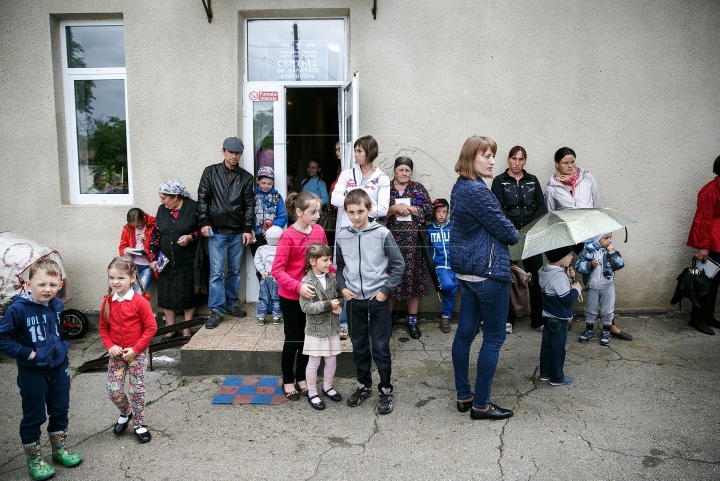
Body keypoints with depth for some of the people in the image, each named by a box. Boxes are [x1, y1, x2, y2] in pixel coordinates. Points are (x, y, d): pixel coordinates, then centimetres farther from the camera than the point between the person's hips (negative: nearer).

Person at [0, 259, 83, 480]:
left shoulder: (58, 305, -5)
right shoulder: (18, 309, -21)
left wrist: (63, 346, 1)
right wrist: (27, 353, -18)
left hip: (59, 370, 5)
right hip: (32, 374, -5)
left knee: (60, 412, 18)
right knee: (33, 417, 10)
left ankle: (59, 450, 37)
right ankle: (34, 460, 28)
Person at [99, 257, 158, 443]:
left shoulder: (140, 302, -16)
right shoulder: (107, 302, -2)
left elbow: (151, 327, -14)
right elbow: (103, 328, 7)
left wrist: (135, 349, -16)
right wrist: (110, 346, -8)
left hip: (138, 353, -4)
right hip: (116, 354, 4)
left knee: (137, 390, 3)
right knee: (113, 390, 2)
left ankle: (139, 424, 22)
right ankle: (125, 413, 33)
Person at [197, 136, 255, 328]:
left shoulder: (246, 177, 6)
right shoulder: (210, 172, 4)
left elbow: (249, 205, 4)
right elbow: (202, 198, 2)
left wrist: (248, 229, -3)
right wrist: (204, 222, -7)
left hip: (238, 232, 2)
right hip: (216, 231, -2)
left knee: (235, 271, 10)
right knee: (216, 272, -3)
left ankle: (231, 304, 24)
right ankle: (216, 310, 4)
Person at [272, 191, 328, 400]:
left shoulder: (319, 231, -3)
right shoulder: (288, 236, -18)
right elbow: (277, 270, -20)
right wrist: (298, 286, -31)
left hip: (312, 295, 5)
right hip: (291, 297, -5)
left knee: (307, 338, 16)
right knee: (293, 340, 9)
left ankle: (301, 378, 34)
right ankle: (288, 381, 29)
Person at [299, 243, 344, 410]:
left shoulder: (331, 278, 3)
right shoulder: (307, 282, -16)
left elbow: (339, 295, 16)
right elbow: (306, 307, -22)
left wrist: (339, 305, -7)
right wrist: (329, 305, -23)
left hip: (332, 327, 6)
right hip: (315, 328, -6)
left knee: (332, 360, 15)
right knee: (314, 362, 6)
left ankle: (327, 387, 35)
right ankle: (312, 393, 21)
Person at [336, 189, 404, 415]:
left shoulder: (382, 234, -8)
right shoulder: (342, 238, 2)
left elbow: (398, 265, -3)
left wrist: (386, 290, -9)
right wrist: (342, 287, 0)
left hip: (378, 300, -3)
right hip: (354, 301, 3)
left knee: (381, 347, 4)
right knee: (359, 346, 15)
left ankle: (385, 390, 21)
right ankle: (364, 386, 32)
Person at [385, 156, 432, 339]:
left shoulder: (418, 188, 11)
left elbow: (428, 210, 1)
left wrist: (408, 208, -8)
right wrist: (395, 208, -16)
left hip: (413, 241, 1)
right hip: (390, 240, -1)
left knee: (413, 277, 4)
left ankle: (413, 320, 15)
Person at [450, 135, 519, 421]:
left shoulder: (459, 187, 10)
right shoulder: (477, 191, -20)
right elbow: (504, 229, -14)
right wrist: (516, 237, 7)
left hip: (465, 268, 10)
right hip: (488, 269, -10)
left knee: (465, 332, 15)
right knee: (494, 338, 3)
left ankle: (463, 397, 27)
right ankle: (480, 405, 13)